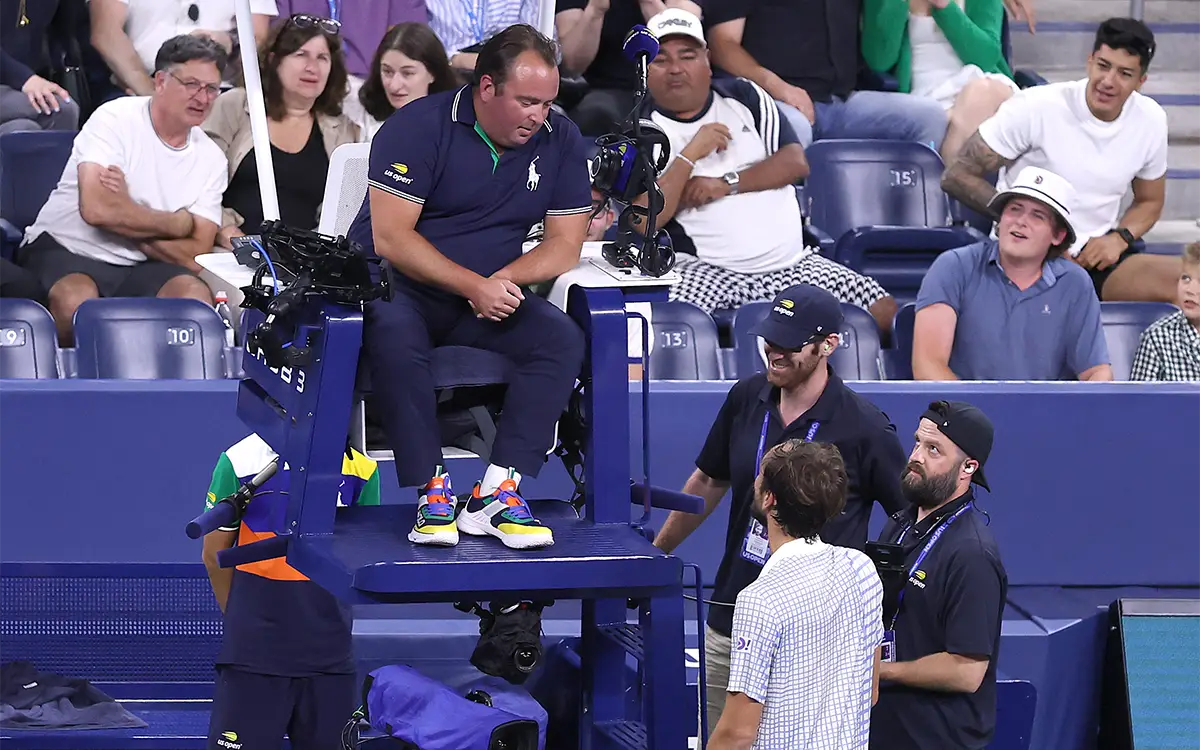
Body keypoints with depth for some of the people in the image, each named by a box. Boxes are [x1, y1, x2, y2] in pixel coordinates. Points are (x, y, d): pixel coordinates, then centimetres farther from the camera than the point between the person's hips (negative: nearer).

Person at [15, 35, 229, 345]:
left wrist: (126, 214, -16)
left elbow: (194, 258, -3)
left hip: (139, 269, 4)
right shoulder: (115, 119, -9)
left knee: (196, 295, -27)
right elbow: (96, 209, -24)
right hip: (65, 252, -4)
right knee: (77, 298, -37)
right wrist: (179, 224, -10)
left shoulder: (211, 159, 6)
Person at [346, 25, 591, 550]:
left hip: (488, 294, 4)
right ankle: (432, 492, -33)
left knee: (562, 338, -24)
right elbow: (390, 236, -17)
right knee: (394, 336, -38)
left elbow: (565, 244, 3)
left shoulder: (559, 141, 3)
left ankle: (496, 495, -29)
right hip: (397, 286, -4)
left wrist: (505, 278, -17)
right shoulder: (418, 127, -11)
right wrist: (473, 285, -26)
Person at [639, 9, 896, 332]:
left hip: (790, 263, 4)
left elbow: (795, 162, 2)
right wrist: (690, 154, -15)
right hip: (708, 271, -4)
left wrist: (726, 184, -9)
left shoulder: (743, 96, 11)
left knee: (885, 312, -10)